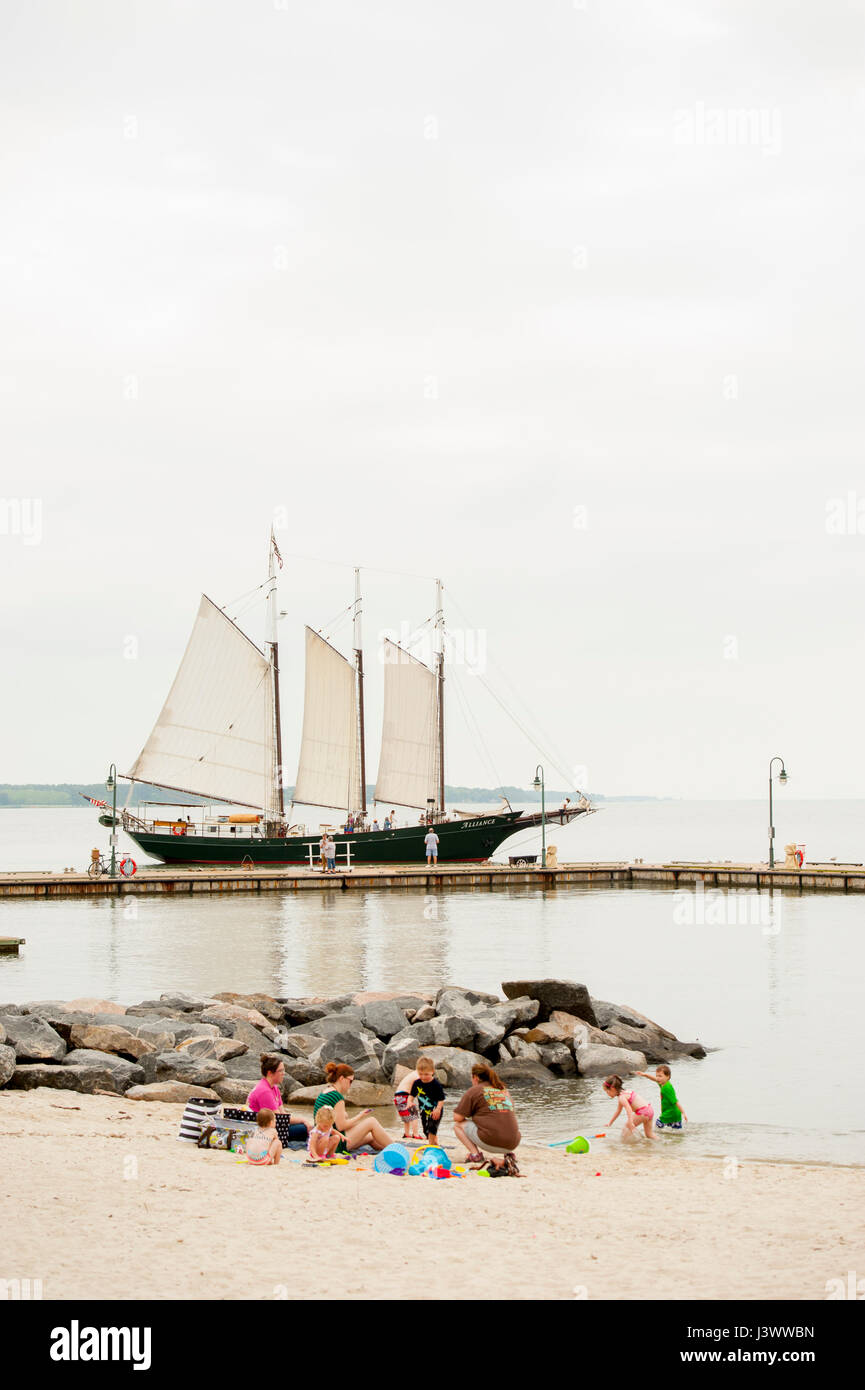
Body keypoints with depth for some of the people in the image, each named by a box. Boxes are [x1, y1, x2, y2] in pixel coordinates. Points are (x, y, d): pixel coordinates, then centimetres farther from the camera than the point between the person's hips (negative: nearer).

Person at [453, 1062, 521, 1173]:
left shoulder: (474, 1090, 3)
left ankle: (475, 1154, -2)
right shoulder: (505, 1090, 21)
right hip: (513, 1144, 6)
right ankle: (508, 1155, 12)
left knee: (458, 1125, 14)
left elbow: (457, 1117, 3)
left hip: (491, 1142, -6)